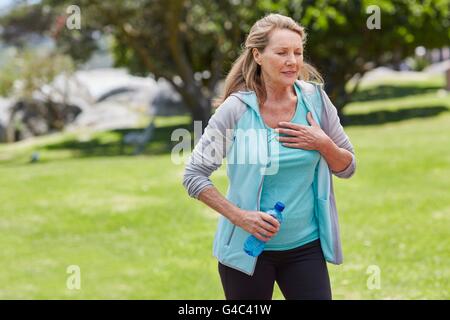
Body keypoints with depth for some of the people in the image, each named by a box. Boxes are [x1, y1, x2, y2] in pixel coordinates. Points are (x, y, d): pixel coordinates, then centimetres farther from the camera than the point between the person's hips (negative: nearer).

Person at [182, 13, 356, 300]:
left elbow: (347, 167, 8)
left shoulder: (315, 98, -1)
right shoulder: (237, 109, -11)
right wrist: (240, 216, -16)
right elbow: (193, 175, -7)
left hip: (305, 245, 3)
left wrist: (323, 144, -12)